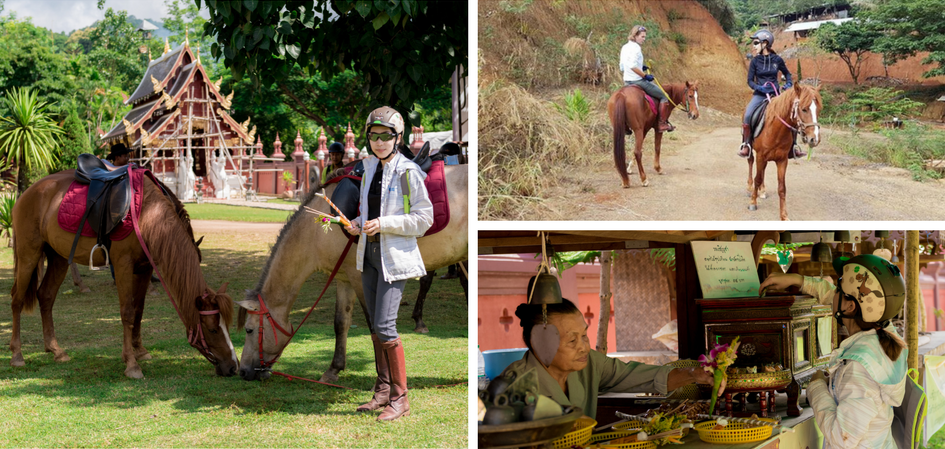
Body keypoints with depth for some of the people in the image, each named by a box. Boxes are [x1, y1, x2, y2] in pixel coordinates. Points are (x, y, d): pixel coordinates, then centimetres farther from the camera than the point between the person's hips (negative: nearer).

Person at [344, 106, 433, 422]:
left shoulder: (407, 172, -12)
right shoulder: (370, 167, 9)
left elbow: (424, 219, -12)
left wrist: (384, 224, -20)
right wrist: (358, 223, 2)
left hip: (395, 256, -7)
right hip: (369, 253, 7)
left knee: (385, 325, -13)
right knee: (375, 325, 11)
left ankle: (400, 398, -4)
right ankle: (383, 391, 22)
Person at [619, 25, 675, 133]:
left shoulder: (624, 48, 11)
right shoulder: (635, 48, -17)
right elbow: (632, 66, -29)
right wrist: (645, 75, -21)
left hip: (627, 82, 9)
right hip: (638, 81, -9)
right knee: (664, 96, 3)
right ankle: (662, 123, 0)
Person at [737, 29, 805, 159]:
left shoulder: (777, 60, 0)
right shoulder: (755, 61, -1)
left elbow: (787, 73, 16)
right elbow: (750, 81, 0)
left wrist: (789, 83, -4)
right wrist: (759, 88, -19)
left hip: (775, 94, 1)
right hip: (759, 94, -1)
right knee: (747, 116, -24)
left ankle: (793, 147, 6)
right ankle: (746, 144, -11)